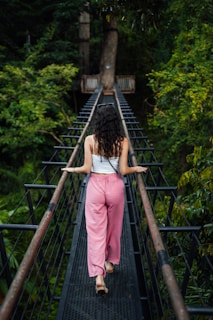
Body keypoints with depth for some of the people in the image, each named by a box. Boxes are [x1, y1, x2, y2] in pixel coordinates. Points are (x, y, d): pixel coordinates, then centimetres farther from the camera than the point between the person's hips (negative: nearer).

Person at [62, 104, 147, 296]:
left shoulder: (90, 140, -10)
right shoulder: (122, 142, -8)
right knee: (114, 228, 21)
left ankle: (99, 276, -5)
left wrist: (72, 169, 8)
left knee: (96, 230, 3)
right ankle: (111, 262, 39)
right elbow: (123, 170, -10)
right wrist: (137, 169, 9)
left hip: (95, 186, -1)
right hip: (115, 186, 1)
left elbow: (87, 169, -11)